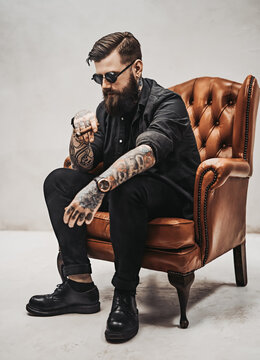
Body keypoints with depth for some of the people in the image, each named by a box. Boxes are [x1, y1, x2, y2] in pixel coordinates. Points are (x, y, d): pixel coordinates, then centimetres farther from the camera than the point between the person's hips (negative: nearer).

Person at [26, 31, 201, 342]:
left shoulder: (167, 102, -15)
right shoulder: (107, 109, 6)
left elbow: (147, 152, -37)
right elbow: (84, 165, 4)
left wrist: (99, 186, -50)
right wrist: (80, 133, -17)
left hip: (172, 195, -7)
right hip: (118, 188, 7)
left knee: (125, 188, -38)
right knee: (58, 181, -6)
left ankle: (125, 296, -23)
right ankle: (79, 285, -12)